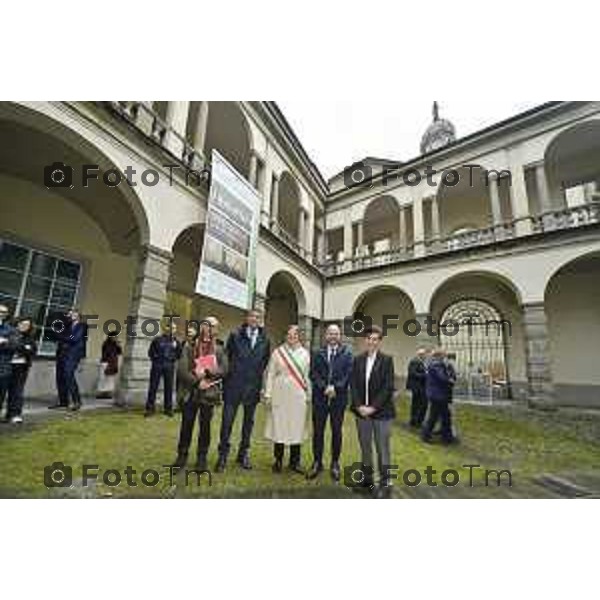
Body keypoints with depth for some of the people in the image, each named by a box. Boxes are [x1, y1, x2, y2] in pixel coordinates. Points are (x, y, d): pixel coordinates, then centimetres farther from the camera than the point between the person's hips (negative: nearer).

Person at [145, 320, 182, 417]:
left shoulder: (176, 341, 5)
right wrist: (155, 357, -8)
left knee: (168, 387, 7)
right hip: (157, 365, -2)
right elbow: (150, 352, 4)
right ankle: (150, 408, 16)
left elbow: (179, 355, 5)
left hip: (169, 366, 2)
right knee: (153, 387, 4)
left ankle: (168, 408, 18)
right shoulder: (157, 340, -2)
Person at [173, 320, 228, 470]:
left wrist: (207, 372, -17)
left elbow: (224, 370, -5)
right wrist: (197, 382, -14)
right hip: (191, 392, 0)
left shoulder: (219, 350, 4)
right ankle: (182, 455, 27)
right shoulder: (189, 348, 1)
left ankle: (202, 457, 23)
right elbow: (182, 369, -7)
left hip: (209, 393, 0)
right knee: (187, 425, 10)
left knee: (205, 426, 9)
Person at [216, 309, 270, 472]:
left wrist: (260, 379, 4)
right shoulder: (235, 335, 0)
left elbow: (266, 361, 9)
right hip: (234, 384, -2)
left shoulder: (264, 339, 4)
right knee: (227, 420, 2)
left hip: (253, 386, 2)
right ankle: (223, 455, 17)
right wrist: (228, 375, -2)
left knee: (249, 421, 13)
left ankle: (243, 453, 29)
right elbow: (227, 356, 1)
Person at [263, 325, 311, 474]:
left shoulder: (305, 354, 5)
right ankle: (278, 460, 22)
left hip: (298, 396, 1)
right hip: (280, 395, -1)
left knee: (296, 427, 7)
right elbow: (270, 374, 2)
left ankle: (295, 461, 23)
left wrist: (308, 395, 8)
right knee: (278, 426, 5)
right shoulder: (278, 352, 1)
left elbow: (307, 376, 9)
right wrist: (268, 394, -1)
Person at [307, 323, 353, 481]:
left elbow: (349, 374, -7)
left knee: (337, 431, 11)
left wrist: (335, 387, -17)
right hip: (320, 397, 1)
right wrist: (324, 387, -15)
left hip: (339, 397, -1)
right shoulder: (318, 353, 5)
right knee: (318, 431, 9)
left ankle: (335, 463, 27)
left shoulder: (347, 353, 1)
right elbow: (313, 373, -1)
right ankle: (317, 462, 24)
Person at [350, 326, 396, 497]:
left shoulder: (387, 360, -5)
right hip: (362, 410, 3)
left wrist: (373, 407, -15)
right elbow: (354, 385, 3)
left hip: (381, 411, -3)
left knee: (382, 448, 6)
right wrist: (359, 406, -9)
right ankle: (367, 478, 30)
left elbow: (388, 387, -10)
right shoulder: (358, 360, 5)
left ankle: (384, 483, 20)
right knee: (365, 447, 14)